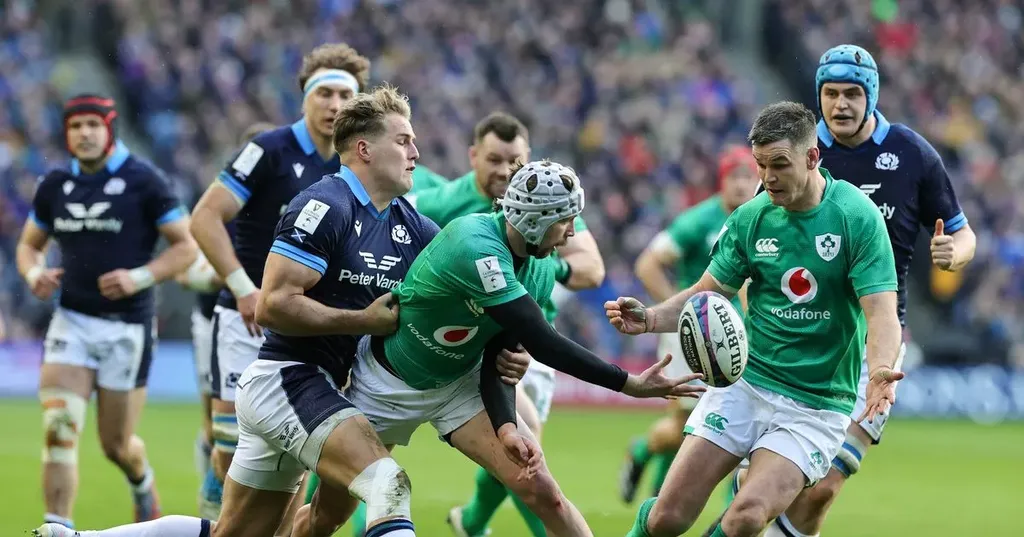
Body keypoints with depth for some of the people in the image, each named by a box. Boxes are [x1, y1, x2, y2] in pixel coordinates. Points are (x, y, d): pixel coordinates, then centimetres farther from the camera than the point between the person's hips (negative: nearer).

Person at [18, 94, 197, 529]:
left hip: (126, 326, -3)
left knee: (117, 445, 6)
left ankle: (142, 483, 41)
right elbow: (29, 245, 19)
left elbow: (186, 246, -5)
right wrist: (34, 273, -4)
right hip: (72, 321, 3)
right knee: (58, 428, -15)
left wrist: (139, 277, -19)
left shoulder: (143, 181, -7)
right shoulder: (55, 186, 6)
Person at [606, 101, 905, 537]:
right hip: (745, 382, 3)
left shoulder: (857, 217, -12)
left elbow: (881, 312, -17)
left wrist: (880, 370, -37)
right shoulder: (749, 218, 0)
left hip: (815, 406, -3)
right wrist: (650, 319, -11)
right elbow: (706, 296, 9)